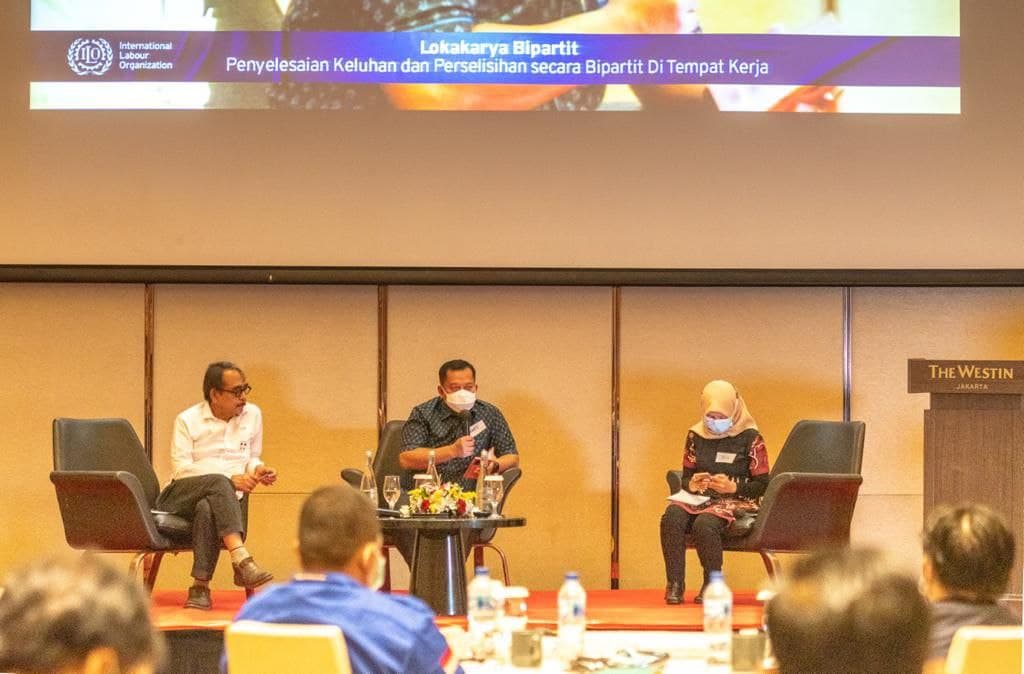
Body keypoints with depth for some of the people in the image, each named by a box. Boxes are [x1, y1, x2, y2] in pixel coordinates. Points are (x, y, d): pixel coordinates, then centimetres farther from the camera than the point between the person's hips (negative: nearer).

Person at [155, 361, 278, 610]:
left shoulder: (253, 415, 13)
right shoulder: (188, 420, 2)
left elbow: (252, 458, 23)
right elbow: (181, 468, -8)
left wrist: (258, 468, -3)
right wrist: (230, 479, -19)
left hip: (223, 497, 2)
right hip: (180, 496, -2)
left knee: (208, 509, -38)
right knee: (219, 483, -37)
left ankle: (200, 587, -36)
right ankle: (241, 561, -50)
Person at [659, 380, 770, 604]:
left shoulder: (750, 437, -1)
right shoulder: (696, 435, 12)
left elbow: (762, 485, -1)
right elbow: (685, 478, 17)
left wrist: (733, 487, -18)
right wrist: (692, 485, -8)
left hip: (735, 501, -4)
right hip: (699, 499, 4)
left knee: (704, 523, -37)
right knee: (671, 517, -31)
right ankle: (674, 584, -25)